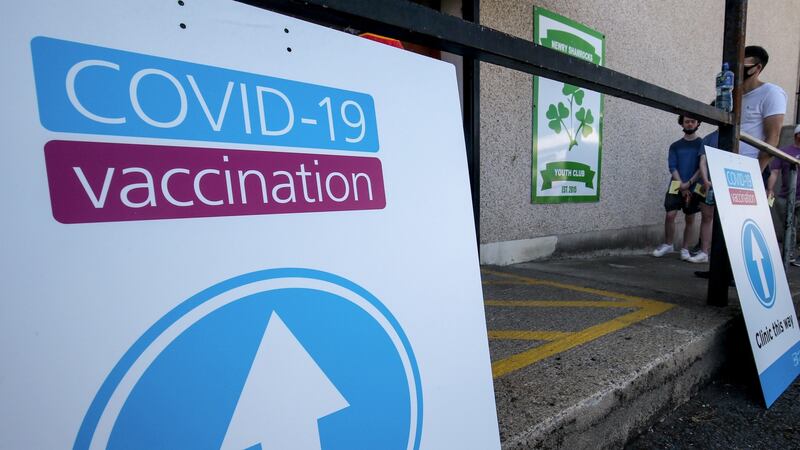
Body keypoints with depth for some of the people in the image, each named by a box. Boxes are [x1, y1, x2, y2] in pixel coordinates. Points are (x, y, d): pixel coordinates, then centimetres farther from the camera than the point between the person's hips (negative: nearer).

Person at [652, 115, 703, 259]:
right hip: (676, 186, 1)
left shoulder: (702, 144, 5)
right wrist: (682, 186, -11)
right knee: (670, 215, -10)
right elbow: (672, 167, 0)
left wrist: (689, 183, -15)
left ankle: (685, 249, 13)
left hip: (694, 187, 0)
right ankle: (668, 244, 6)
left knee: (690, 219, 4)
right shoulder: (675, 146, 9)